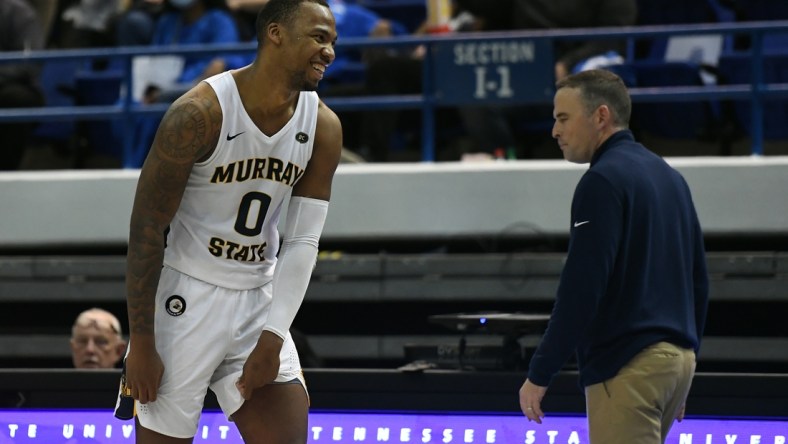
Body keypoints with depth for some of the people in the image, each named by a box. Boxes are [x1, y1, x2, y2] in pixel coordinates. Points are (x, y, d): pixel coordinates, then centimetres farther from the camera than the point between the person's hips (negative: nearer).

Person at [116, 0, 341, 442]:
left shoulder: (323, 127, -3)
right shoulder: (199, 113, -19)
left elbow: (302, 243, -1)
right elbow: (146, 229, -15)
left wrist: (273, 338, -11)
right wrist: (140, 343, -16)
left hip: (259, 299, 5)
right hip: (187, 297, -5)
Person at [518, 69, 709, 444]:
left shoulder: (604, 181, -12)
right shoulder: (668, 177, 16)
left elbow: (581, 289, -18)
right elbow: (698, 280, 19)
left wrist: (539, 374, -14)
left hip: (628, 368, -9)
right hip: (676, 357, 9)